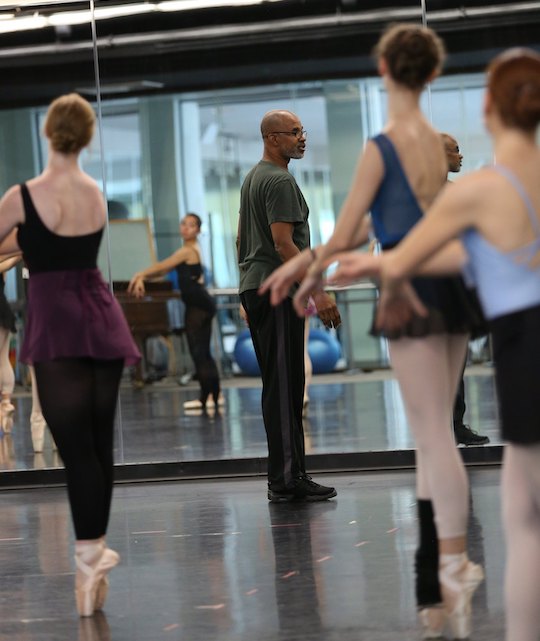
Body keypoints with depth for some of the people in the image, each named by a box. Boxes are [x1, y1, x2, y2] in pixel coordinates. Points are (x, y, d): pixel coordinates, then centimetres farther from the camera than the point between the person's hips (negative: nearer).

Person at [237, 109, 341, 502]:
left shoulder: (254, 179, 20)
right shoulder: (280, 181, -14)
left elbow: (243, 239, 25)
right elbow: (284, 243, -22)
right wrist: (317, 293, -23)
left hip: (255, 289, 11)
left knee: (280, 386, 13)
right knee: (285, 386, -11)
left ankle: (288, 476, 16)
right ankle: (287, 481, -12)